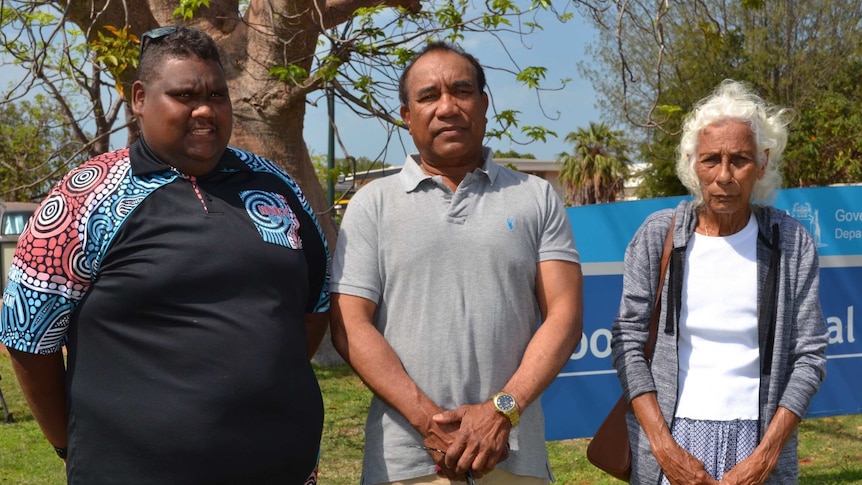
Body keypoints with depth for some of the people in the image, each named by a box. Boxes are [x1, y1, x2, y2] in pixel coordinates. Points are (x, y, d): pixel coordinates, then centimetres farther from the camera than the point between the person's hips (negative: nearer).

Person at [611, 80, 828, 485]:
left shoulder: (790, 241, -3)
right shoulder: (657, 235, -3)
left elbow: (809, 355, -2)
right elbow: (628, 342, -4)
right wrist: (664, 447, -12)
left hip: (759, 438, 0)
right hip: (672, 433, 0)